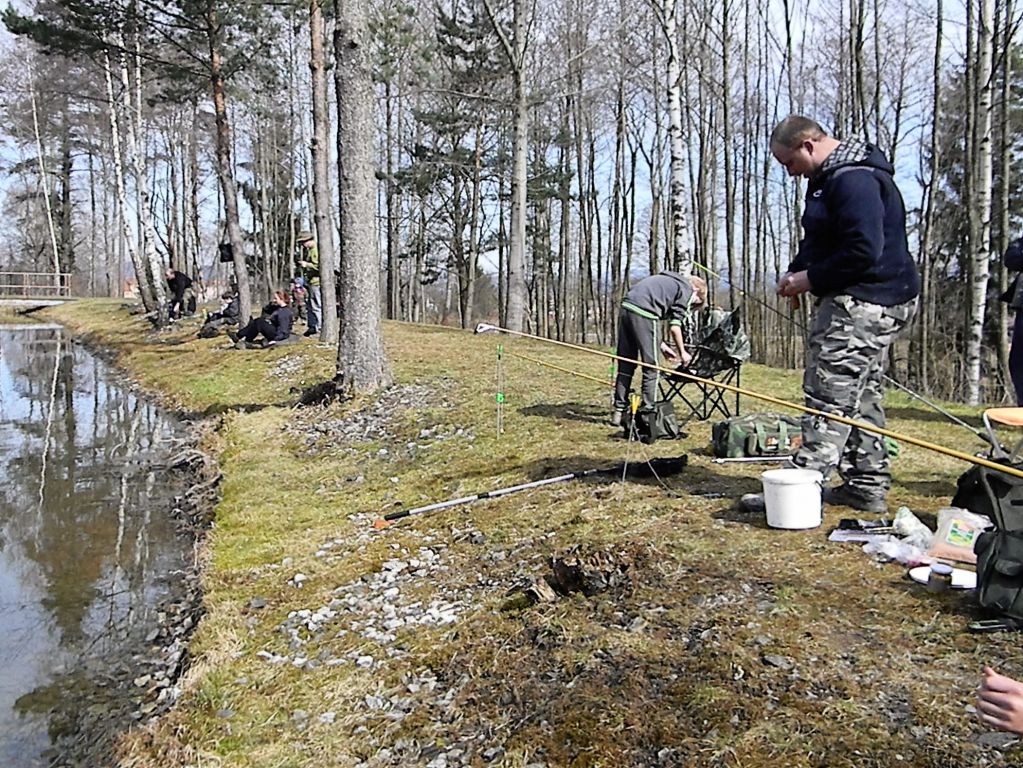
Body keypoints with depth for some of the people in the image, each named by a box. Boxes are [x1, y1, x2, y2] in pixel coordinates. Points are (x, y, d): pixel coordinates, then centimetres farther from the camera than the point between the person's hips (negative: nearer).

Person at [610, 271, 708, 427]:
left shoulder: (667, 281, 31)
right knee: (651, 367, 2)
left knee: (625, 365, 13)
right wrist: (682, 352, 14)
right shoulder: (685, 289, 8)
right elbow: (674, 326, 1)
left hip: (625, 308, 8)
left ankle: (618, 413, 16)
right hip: (643, 313, -8)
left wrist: (661, 345, 26)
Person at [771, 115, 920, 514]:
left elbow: (863, 252, -25)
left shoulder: (854, 179, -18)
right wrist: (796, 272, 7)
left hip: (863, 304, -11)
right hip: (872, 303, 11)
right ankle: (869, 487, 23)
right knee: (862, 397, 14)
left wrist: (811, 279, -15)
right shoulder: (829, 176, 16)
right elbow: (817, 242, 24)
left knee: (829, 398, -11)